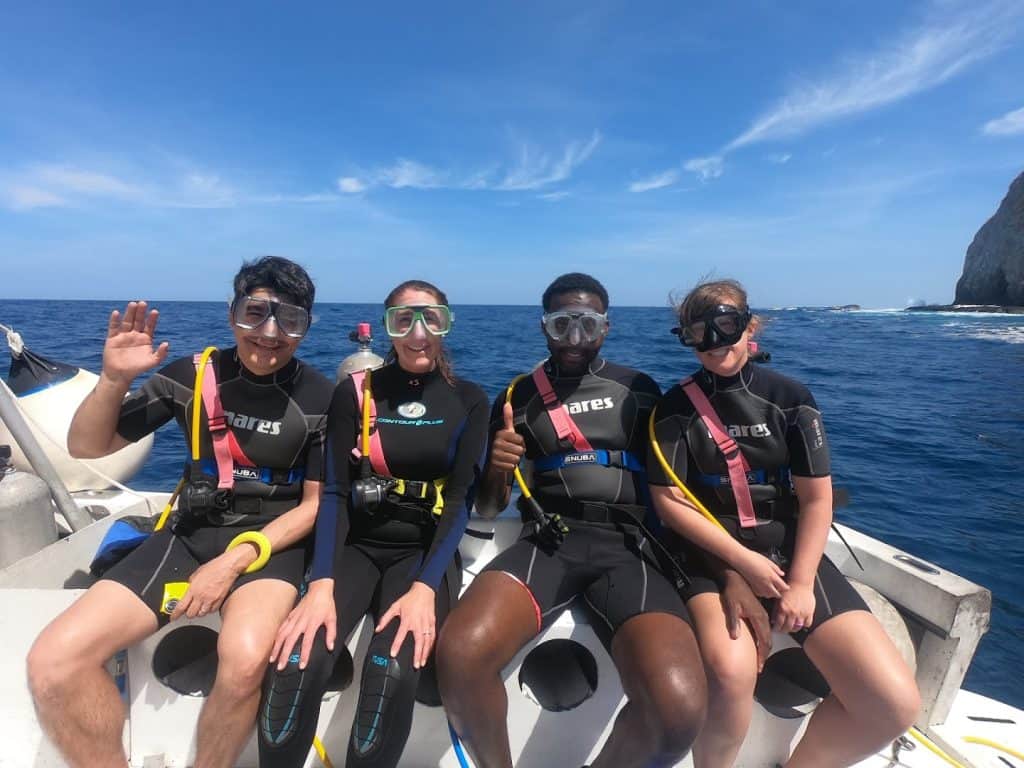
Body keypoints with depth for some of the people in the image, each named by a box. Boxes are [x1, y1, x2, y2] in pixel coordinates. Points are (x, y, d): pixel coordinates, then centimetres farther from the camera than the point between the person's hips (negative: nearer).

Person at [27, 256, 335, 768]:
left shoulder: (323, 399, -7)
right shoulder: (193, 375, 0)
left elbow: (316, 504, -5)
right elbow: (85, 448, 5)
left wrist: (236, 561, -16)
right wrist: (114, 380, -13)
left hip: (273, 539, -3)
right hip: (190, 534, 3)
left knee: (244, 660, -32)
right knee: (52, 662, -15)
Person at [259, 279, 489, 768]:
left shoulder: (468, 401, 0)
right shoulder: (354, 392, 2)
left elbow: (460, 501, -7)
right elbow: (335, 492, -5)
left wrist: (425, 587, -21)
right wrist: (321, 584, -19)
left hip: (425, 551, -1)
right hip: (357, 545, 1)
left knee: (393, 671, -27)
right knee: (297, 662, -24)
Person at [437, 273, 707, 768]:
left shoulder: (640, 390, 14)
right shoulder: (519, 397, 13)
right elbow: (488, 510, 14)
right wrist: (497, 471, -8)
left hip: (627, 546, 0)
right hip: (547, 540, 0)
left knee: (678, 708, -27)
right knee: (459, 655, -29)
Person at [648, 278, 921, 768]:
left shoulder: (790, 397, 2)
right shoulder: (675, 407, -2)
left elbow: (817, 498, 0)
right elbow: (669, 501, -7)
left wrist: (801, 582, -10)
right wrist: (744, 561, -13)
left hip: (792, 552, 3)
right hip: (712, 556, -2)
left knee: (895, 702, -11)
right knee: (730, 673, -32)